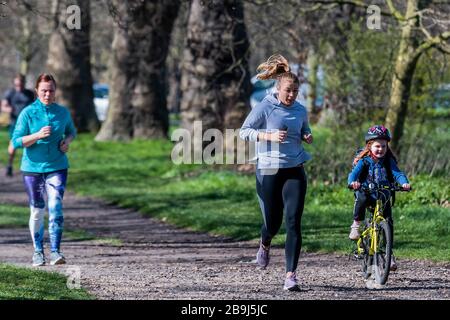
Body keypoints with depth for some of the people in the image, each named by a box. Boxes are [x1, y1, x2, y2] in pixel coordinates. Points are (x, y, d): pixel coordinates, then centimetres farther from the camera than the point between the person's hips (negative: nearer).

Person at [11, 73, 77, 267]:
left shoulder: (62, 112, 2)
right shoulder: (28, 113, -7)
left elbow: (71, 131, 21)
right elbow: (16, 142, -9)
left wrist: (67, 141, -1)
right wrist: (38, 135, -23)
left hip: (57, 167, 1)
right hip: (32, 168, -1)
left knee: (55, 208, -13)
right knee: (37, 211, 6)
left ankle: (55, 252, -16)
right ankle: (38, 251, 21)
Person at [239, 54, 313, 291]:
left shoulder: (300, 110, 6)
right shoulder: (264, 108, -7)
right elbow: (244, 132, -7)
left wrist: (308, 138, 0)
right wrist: (270, 136, -20)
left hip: (295, 171, 3)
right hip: (269, 171, -2)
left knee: (293, 222, -11)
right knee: (273, 222, 7)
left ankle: (290, 275, -11)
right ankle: (265, 245, 46)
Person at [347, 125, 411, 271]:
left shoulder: (388, 161, 4)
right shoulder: (363, 161, -3)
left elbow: (397, 174, -8)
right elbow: (354, 173, -16)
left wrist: (404, 183, -30)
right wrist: (353, 182, -40)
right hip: (366, 193, -3)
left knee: (388, 223, -8)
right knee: (361, 199, -38)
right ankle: (356, 224, -17)